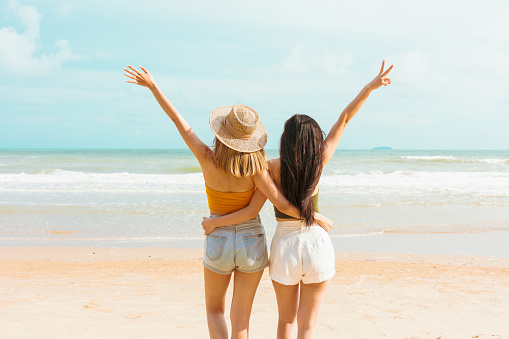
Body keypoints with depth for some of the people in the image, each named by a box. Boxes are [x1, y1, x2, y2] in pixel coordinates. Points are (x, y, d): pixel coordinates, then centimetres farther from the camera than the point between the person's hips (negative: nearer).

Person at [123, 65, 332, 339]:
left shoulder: (207, 160, -16)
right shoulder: (255, 167, -18)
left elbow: (178, 120, -11)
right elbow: (283, 204, -19)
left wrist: (152, 86, -4)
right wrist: (316, 217, -4)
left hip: (218, 244, 0)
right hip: (252, 244, 0)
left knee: (214, 309, 23)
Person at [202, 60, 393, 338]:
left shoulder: (272, 168, -9)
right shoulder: (318, 162, -6)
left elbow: (252, 211, -12)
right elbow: (344, 119, -2)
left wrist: (214, 222, -1)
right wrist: (369, 87, 4)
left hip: (285, 245, 0)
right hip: (317, 244, 0)